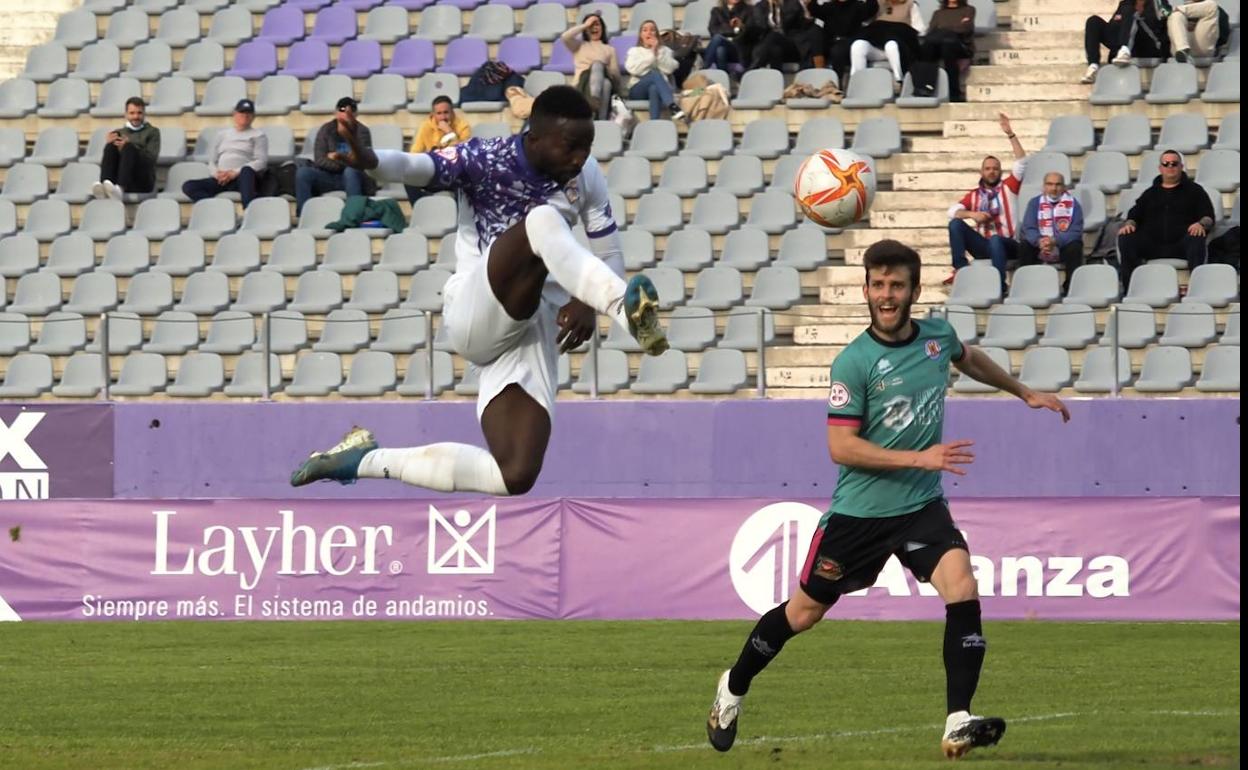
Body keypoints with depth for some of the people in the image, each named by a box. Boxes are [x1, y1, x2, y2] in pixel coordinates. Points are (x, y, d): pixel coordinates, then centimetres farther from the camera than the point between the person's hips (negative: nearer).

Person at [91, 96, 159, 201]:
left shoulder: (152, 132, 19)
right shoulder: (118, 133, 26)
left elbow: (151, 159, 0)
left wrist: (127, 146, -14)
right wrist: (108, 145, -6)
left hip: (142, 181, -2)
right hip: (118, 178, 2)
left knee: (129, 148, -30)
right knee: (111, 147, -23)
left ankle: (120, 188, -57)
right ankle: (104, 186, -50)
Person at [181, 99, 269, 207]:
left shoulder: (258, 135, 16)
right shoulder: (222, 134, 27)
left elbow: (261, 162, 1)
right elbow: (212, 162, 22)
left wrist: (235, 173, -13)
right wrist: (217, 174, -4)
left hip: (243, 179, -4)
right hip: (221, 180, 4)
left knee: (246, 170, -40)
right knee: (188, 186, -22)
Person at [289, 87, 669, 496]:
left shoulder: (586, 175, 6)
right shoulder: (486, 160, -8)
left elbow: (610, 257, 11)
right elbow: (420, 167, -26)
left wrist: (587, 303, -12)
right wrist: (370, 160, -49)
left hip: (535, 331, 5)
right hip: (473, 317, -5)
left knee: (515, 477, -11)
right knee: (543, 220, -30)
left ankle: (367, 460, 8)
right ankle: (627, 308, -52)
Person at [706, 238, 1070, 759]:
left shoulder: (938, 336, 0)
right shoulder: (853, 363, -16)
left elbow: (970, 359, 26)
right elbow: (840, 446, -20)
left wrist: (1025, 393, 32)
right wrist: (919, 458, -25)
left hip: (923, 507, 3)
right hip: (860, 511, -3)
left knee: (962, 588, -22)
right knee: (803, 612, 9)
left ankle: (958, 725, -23)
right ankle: (732, 690, 35)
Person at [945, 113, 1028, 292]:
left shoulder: (1008, 188, 9)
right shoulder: (974, 195, 15)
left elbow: (1021, 163, -2)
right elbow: (953, 211, 3)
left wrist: (1010, 134, -8)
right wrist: (972, 214, -17)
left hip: (1005, 244, -3)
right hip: (983, 246, 3)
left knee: (995, 240, -39)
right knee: (955, 224, -16)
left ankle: (999, 285, -42)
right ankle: (960, 270, -26)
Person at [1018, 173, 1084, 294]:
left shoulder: (1072, 203, -2)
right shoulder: (1035, 203, 4)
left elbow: (1076, 232, -12)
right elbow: (1028, 229, -7)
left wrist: (1055, 241, -30)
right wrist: (1039, 241, -31)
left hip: (1064, 248, -1)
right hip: (1039, 250, 1)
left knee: (1075, 247, -32)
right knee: (1024, 246, -27)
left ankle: (1071, 287, -22)